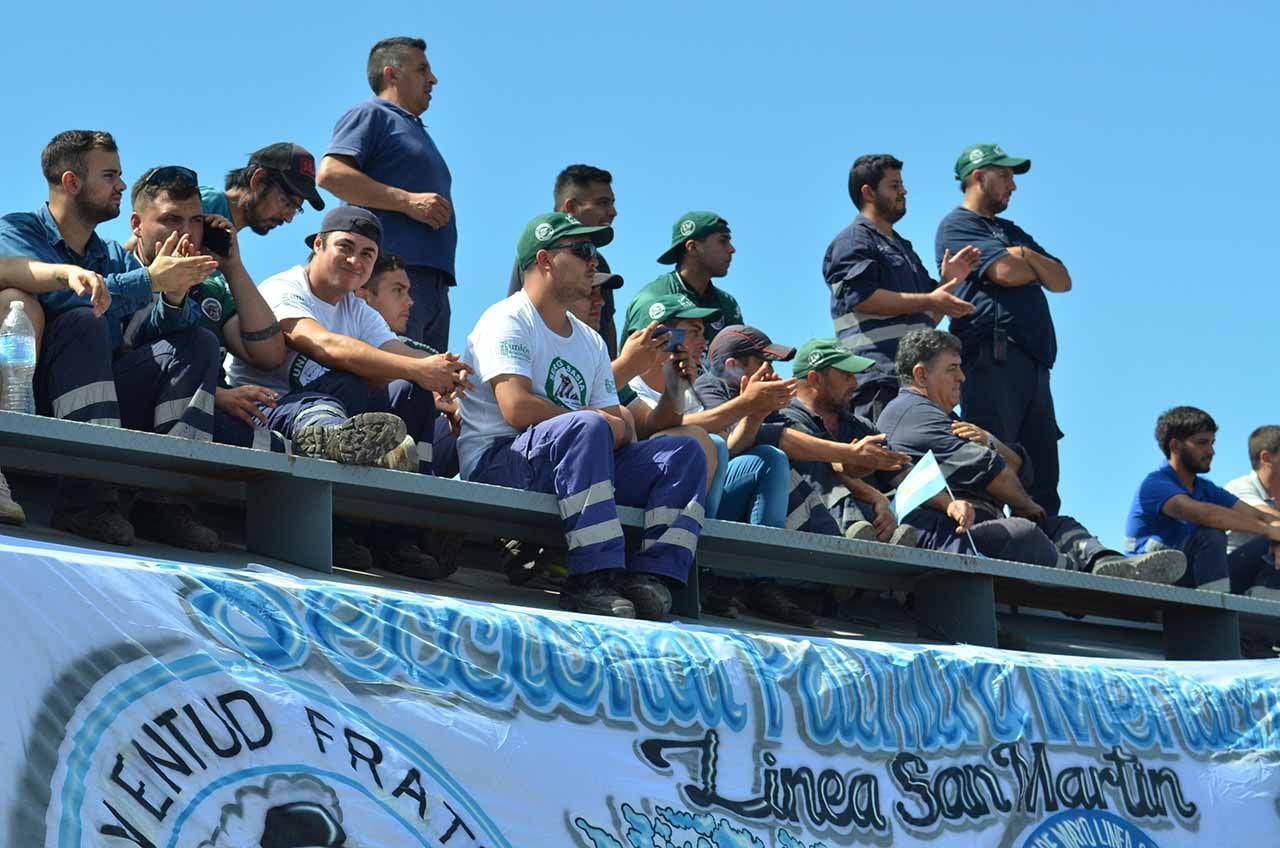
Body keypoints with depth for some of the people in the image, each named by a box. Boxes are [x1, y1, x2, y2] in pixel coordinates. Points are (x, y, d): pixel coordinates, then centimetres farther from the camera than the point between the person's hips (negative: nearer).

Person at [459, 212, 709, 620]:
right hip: (496, 461, -8)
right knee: (586, 427, -37)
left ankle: (649, 577, -27)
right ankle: (594, 580, -41)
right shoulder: (508, 321, -3)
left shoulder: (591, 342, 23)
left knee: (684, 453, -7)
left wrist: (610, 431, -10)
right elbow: (517, 408, -18)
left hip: (576, 465, 8)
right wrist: (593, 420, -8)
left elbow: (618, 426, 16)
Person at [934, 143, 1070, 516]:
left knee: (1042, 478, 4)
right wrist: (1040, 268, 10)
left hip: (1033, 362, 9)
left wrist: (1026, 255, 2)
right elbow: (1007, 272, -12)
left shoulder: (1012, 232, 30)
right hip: (993, 357, -9)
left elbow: (1062, 281, 20)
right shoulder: (958, 226, 3)